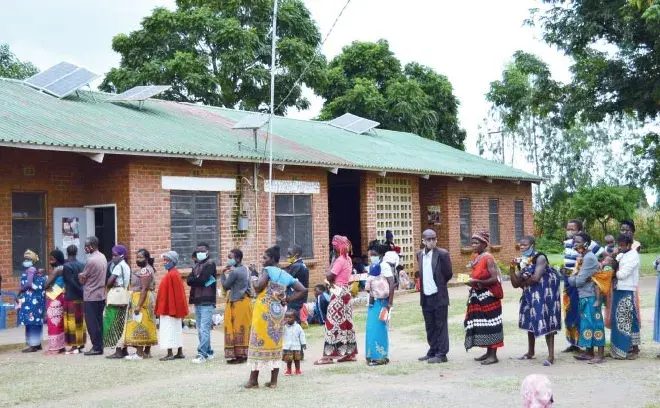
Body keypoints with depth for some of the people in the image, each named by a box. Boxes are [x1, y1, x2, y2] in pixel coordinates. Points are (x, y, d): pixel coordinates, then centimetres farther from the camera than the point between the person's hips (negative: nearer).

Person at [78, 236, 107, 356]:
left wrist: (80, 276, 10)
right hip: (101, 295, 8)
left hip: (91, 297, -8)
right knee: (98, 322, 12)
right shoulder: (103, 257, 8)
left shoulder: (91, 261, -18)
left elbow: (82, 279, -10)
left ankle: (96, 348, 1)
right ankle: (99, 346, 15)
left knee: (92, 324, -2)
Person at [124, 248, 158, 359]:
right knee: (147, 326, 12)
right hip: (148, 299, 11)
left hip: (141, 299, -11)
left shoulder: (145, 270, -16)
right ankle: (147, 351, 17)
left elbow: (144, 289, -22)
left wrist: (138, 306, -26)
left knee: (139, 325, -9)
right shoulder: (147, 269, 16)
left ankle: (139, 353, -9)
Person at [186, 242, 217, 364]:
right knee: (201, 330, 11)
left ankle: (202, 354, -14)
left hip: (207, 301, -8)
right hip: (197, 301, 8)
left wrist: (194, 280, 0)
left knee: (204, 329, -12)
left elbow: (202, 280, -16)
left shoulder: (210, 264, -4)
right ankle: (208, 352, 19)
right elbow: (189, 280, 6)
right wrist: (198, 279, -9)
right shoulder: (196, 266, 20)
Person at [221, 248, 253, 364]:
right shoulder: (245, 269, 11)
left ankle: (239, 355, 0)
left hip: (238, 303, -9)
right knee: (244, 329, 11)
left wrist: (223, 273, 5)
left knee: (238, 329, -4)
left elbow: (226, 286, -8)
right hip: (245, 300, 9)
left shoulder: (234, 272, -16)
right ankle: (244, 354, 15)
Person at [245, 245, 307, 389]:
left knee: (259, 342, 1)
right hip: (278, 313, 6)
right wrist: (287, 300, 9)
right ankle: (273, 381, 10)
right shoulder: (286, 275, 12)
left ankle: (254, 380, 6)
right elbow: (302, 290, 10)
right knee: (275, 344, 9)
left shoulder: (267, 270, -6)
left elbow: (258, 287, -20)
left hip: (264, 311, -6)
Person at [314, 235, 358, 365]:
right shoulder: (347, 259, 12)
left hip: (338, 293, -9)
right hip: (345, 292, 9)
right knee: (345, 322, 11)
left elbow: (329, 276, -19)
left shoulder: (340, 260, -15)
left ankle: (329, 355, -5)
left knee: (333, 323, -7)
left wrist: (333, 260, -10)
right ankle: (350, 353, 15)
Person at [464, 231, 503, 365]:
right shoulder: (475, 257, 11)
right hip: (478, 296, 9)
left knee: (490, 323, -4)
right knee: (482, 324, 12)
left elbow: (495, 279, -19)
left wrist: (477, 282, -24)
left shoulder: (488, 258, -15)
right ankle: (488, 352, 21)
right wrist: (471, 281, 6)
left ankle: (493, 355, 1)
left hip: (488, 296, -9)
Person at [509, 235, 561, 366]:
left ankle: (551, 356, -9)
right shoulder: (522, 261, 7)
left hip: (544, 295, -8)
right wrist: (512, 268, -11)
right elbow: (515, 283, 3)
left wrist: (523, 283, -7)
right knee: (530, 322, 15)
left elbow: (536, 278, -25)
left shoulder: (540, 258, -14)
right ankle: (530, 352, 29)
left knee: (546, 322, -10)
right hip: (530, 296, 8)